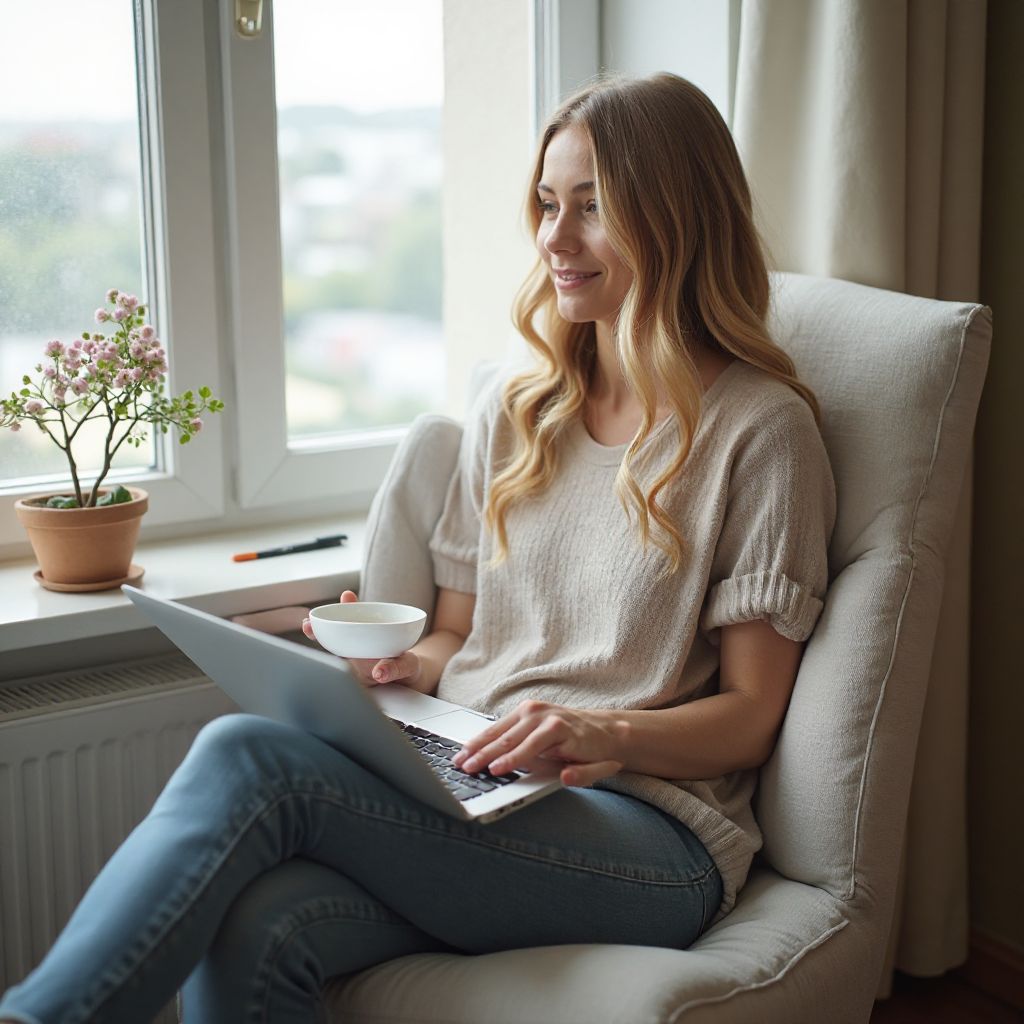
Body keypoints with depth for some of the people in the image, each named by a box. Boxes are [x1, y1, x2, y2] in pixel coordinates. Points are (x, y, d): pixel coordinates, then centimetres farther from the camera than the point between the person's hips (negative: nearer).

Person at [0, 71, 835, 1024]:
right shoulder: (511, 412, 18)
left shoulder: (760, 430, 0)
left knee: (246, 757, -28)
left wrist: (608, 736, -20)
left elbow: (749, 715, -1)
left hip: (648, 835, -5)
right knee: (252, 928, -31)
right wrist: (398, 665, -2)